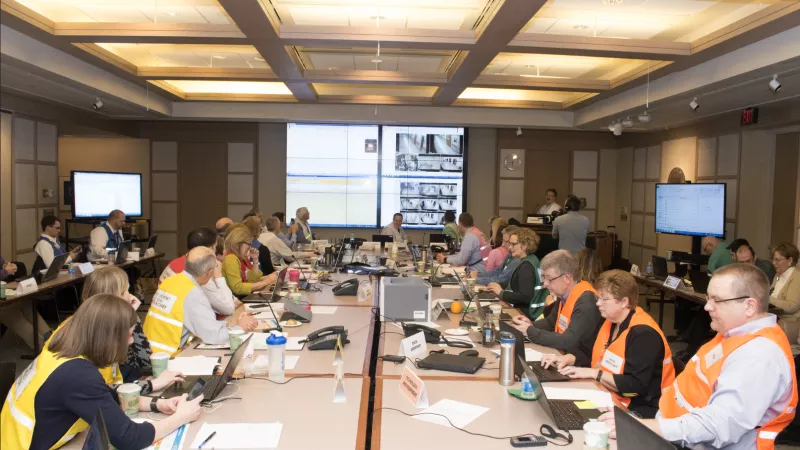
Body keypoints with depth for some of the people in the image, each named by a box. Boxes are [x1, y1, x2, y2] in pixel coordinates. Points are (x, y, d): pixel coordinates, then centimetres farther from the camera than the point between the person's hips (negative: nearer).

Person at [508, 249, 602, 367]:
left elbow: (568, 342, -29)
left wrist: (530, 331, -20)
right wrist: (531, 325, -3)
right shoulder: (564, 294, 3)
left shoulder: (586, 303, -23)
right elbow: (550, 322, 18)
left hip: (580, 366, -8)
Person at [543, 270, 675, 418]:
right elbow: (596, 356, 17)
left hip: (639, 410, -8)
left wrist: (593, 373, -23)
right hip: (611, 399, 8)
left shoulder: (643, 333, -22)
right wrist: (569, 358, -1)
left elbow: (636, 386, -27)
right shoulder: (611, 322, 6)